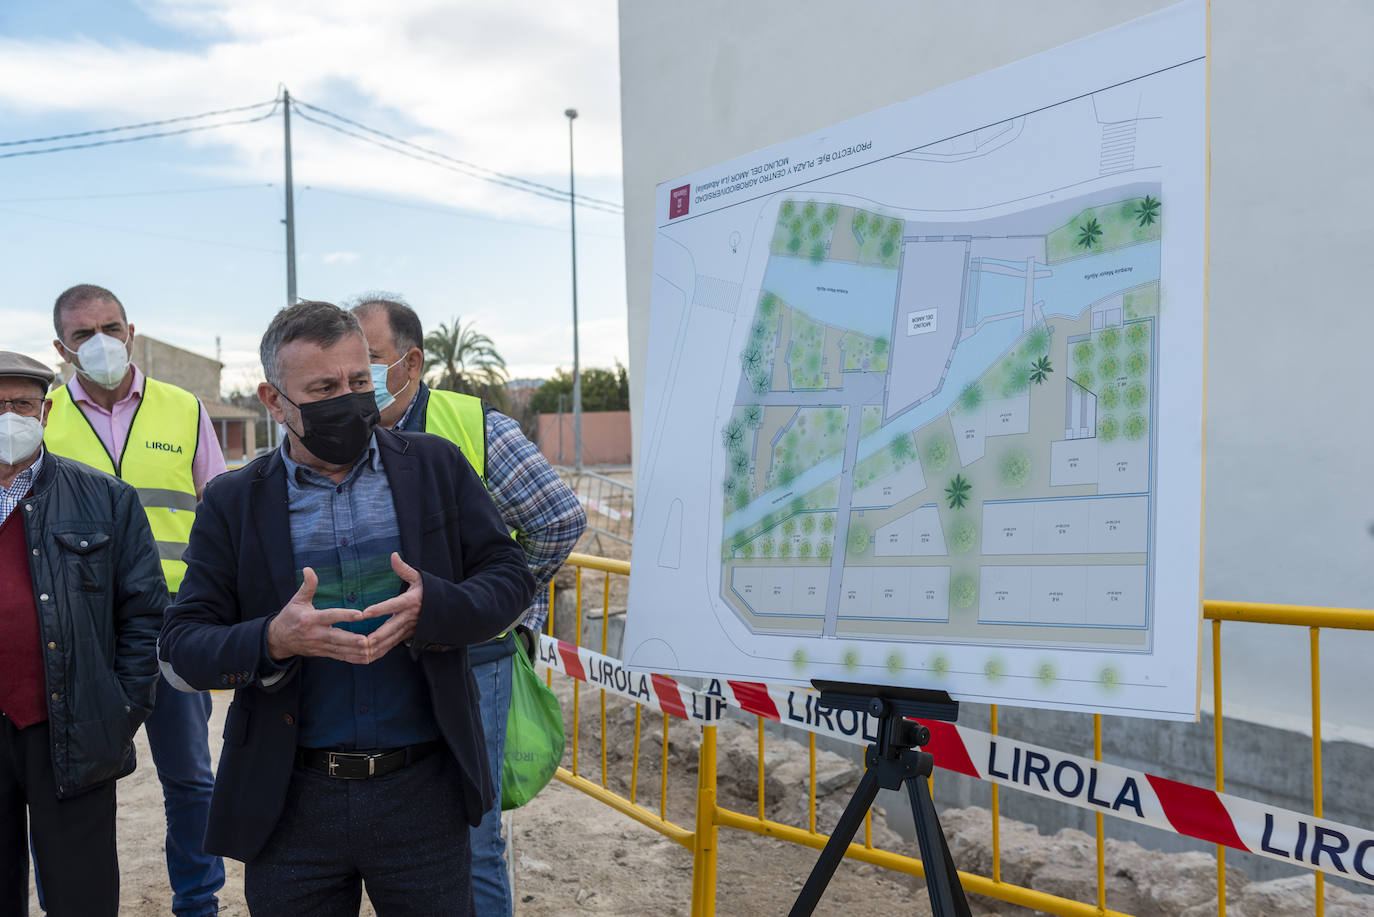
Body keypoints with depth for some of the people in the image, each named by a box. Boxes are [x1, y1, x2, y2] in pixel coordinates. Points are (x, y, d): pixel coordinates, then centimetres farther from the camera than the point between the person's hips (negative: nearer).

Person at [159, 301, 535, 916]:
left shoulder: (436, 466, 0)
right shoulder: (233, 502, 0)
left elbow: (510, 577, 0)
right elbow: (181, 648, -2)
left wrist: (433, 607, -20)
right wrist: (272, 640, -22)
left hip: (425, 794, 0)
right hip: (291, 805, 0)